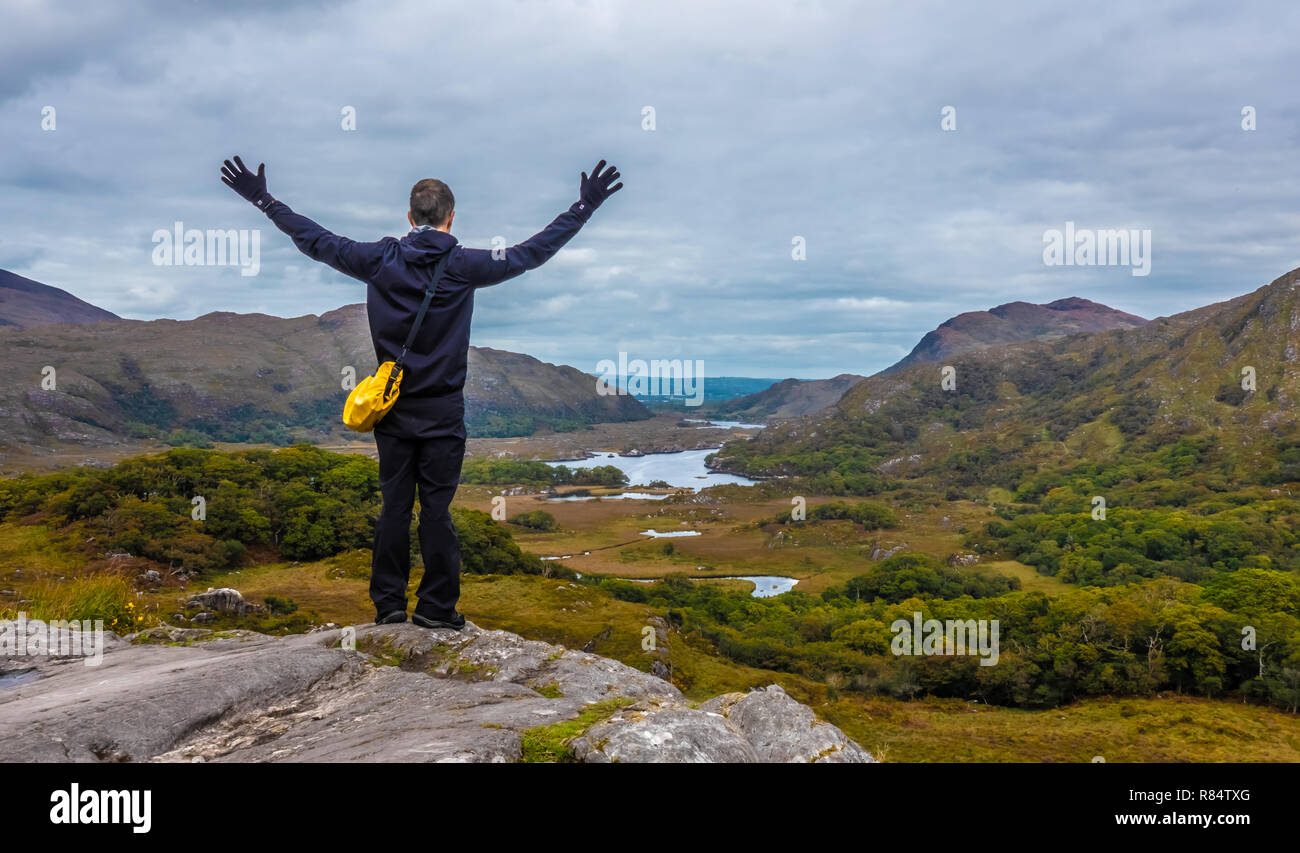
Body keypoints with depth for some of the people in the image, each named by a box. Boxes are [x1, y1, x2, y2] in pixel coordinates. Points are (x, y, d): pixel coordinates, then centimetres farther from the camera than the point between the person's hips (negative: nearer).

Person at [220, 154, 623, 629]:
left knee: (394, 506, 9)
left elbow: (314, 240, 7)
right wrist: (585, 206, 3)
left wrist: (262, 199, 19)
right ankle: (436, 607, 9)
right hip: (442, 412, -2)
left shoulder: (379, 261, -2)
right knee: (436, 509, 3)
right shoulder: (464, 267, -9)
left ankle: (388, 604, 15)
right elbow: (534, 251, -4)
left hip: (392, 411, 3)